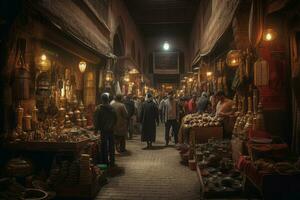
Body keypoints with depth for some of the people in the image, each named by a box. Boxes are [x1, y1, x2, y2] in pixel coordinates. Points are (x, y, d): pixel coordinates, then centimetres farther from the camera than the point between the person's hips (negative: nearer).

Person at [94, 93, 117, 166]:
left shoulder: (98, 108, -10)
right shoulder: (112, 108, 0)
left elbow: (96, 119, -8)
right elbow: (115, 119, 6)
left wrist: (96, 129, 1)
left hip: (103, 130, -3)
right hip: (111, 130, 3)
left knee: (104, 146, 7)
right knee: (111, 146, 11)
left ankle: (104, 161, 12)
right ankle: (112, 161, 17)